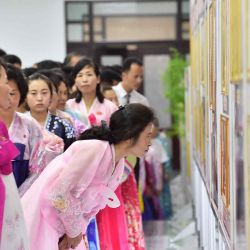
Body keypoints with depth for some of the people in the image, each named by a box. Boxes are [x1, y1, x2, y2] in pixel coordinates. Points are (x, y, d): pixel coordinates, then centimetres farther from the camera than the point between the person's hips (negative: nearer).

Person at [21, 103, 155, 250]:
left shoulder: (119, 165, 3)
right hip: (42, 217, -8)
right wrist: (74, 231, -12)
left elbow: (94, 204, 10)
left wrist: (77, 231, -3)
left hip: (66, 224, 8)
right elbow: (59, 192, -25)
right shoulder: (95, 149, -23)